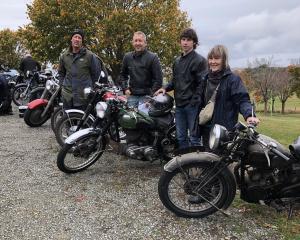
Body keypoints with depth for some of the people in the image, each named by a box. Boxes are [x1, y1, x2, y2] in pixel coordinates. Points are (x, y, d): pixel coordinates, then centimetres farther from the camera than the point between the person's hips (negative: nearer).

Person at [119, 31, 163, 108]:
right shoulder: (127, 57, 10)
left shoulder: (152, 57, -4)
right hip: (132, 96, 5)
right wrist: (125, 88, 9)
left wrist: (152, 94, -12)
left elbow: (158, 79, -6)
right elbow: (123, 74, 23)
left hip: (146, 96, -4)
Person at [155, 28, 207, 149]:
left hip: (192, 104, -7)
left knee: (194, 138, 0)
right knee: (181, 137, 12)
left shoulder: (199, 60, -5)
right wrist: (165, 88, 7)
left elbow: (202, 84, -12)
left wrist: (195, 101, -18)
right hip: (179, 105, 7)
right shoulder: (177, 61, 18)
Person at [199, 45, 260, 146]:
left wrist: (249, 115, -32)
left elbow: (242, 99, -13)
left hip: (225, 130, -6)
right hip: (206, 129, 6)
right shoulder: (206, 78, 14)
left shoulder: (233, 79, -5)